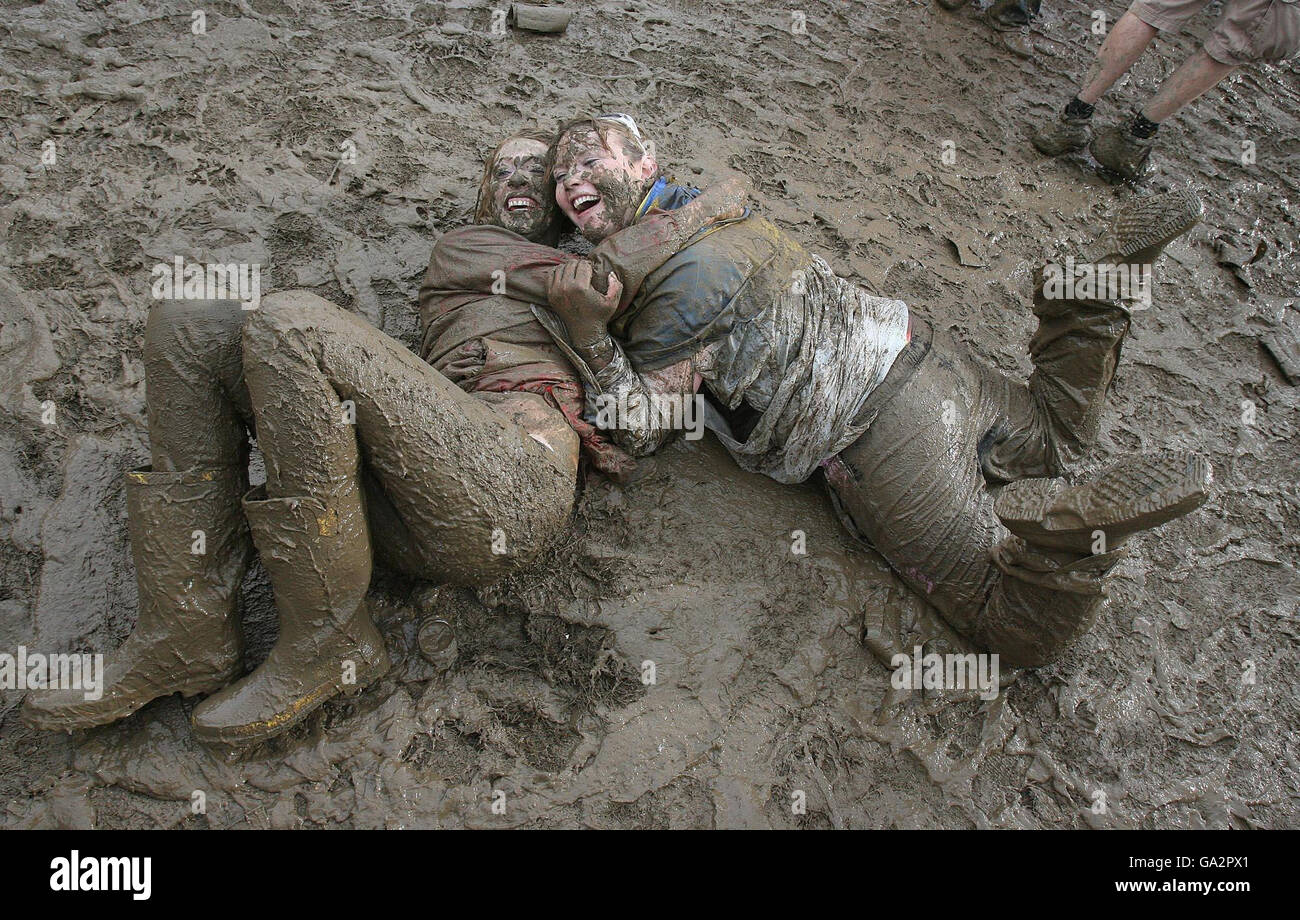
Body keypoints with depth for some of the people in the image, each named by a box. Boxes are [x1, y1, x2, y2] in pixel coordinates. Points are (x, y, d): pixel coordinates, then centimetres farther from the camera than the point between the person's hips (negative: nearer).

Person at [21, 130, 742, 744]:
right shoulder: (460, 246, 32)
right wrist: (702, 210, 19)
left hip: (515, 487, -3)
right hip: (413, 503, 4)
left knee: (289, 324, -22)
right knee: (192, 325, -3)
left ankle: (327, 641, -13)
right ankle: (188, 636, -9)